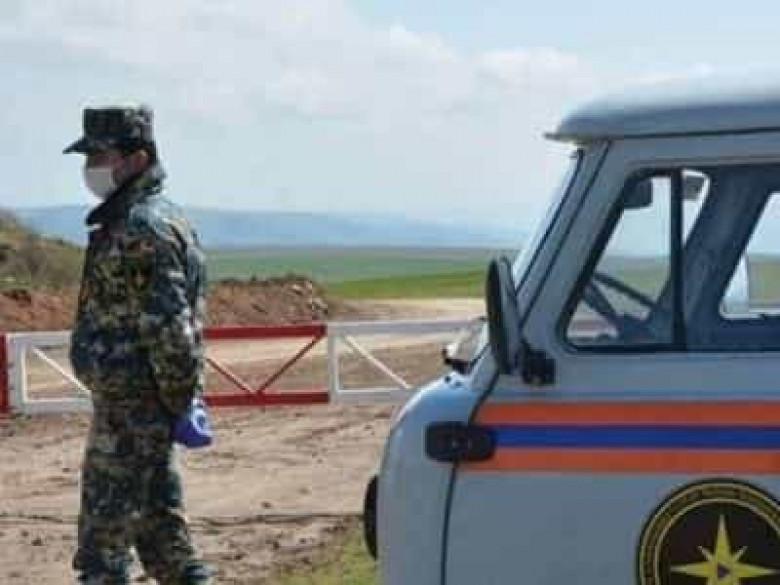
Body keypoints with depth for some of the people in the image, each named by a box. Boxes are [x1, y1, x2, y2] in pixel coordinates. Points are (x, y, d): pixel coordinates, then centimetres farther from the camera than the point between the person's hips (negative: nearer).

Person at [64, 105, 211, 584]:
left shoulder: (143, 227, -18)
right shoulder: (130, 220, 14)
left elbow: (168, 325, -22)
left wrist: (177, 397, -17)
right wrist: (178, 398, 18)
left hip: (131, 403, -10)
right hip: (136, 400, 10)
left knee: (104, 532, -5)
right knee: (158, 518, 16)